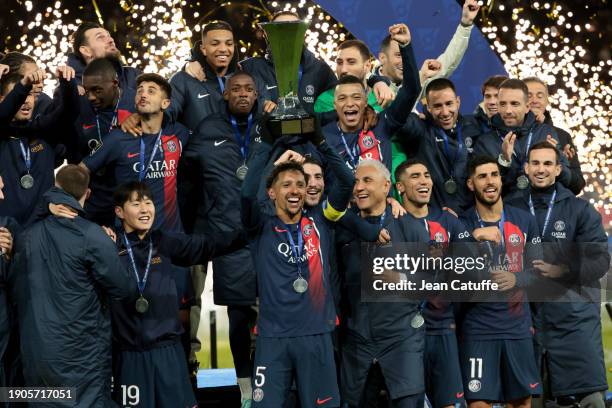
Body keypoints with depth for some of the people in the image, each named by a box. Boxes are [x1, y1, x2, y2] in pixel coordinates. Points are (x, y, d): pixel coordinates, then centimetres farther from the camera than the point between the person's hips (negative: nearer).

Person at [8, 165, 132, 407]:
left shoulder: (25, 236, 4)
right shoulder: (90, 236, -13)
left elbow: (13, 289, 14)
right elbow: (121, 289, -9)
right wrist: (107, 250, 6)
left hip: (35, 355, 5)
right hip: (82, 356, -5)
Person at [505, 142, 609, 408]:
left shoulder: (581, 210, 3)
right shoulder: (512, 208, 7)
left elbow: (600, 261, -3)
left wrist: (562, 270, -16)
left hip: (574, 318, -2)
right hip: (527, 315, 2)